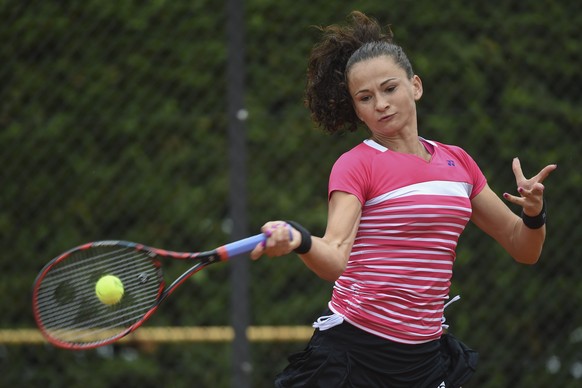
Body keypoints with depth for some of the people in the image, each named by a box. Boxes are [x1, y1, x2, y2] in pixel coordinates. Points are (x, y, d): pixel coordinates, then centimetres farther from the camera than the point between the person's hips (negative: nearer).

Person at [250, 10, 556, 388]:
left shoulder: (458, 162, 9)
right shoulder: (356, 165, -6)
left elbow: (524, 249, 15)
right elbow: (335, 259, -22)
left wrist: (535, 212, -7)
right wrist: (299, 240, -44)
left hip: (426, 357, 5)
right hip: (351, 352, -5)